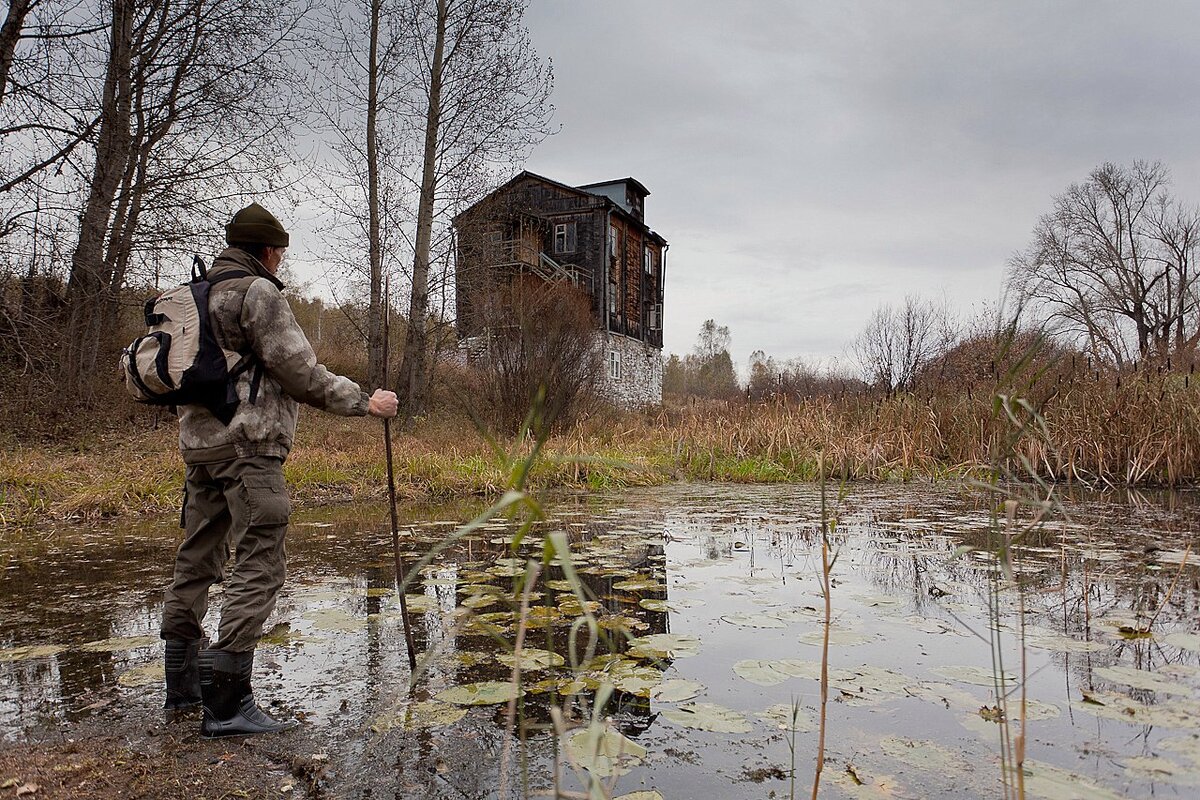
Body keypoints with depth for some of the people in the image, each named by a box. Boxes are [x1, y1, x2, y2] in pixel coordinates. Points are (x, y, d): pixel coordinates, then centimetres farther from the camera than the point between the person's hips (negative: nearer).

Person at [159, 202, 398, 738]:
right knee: (258, 568, -10)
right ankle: (227, 703, -11)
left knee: (197, 560, 16)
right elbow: (300, 373, -12)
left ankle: (183, 682, 29)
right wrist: (364, 402, -4)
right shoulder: (258, 292, -8)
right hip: (247, 446, -10)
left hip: (198, 442, 10)